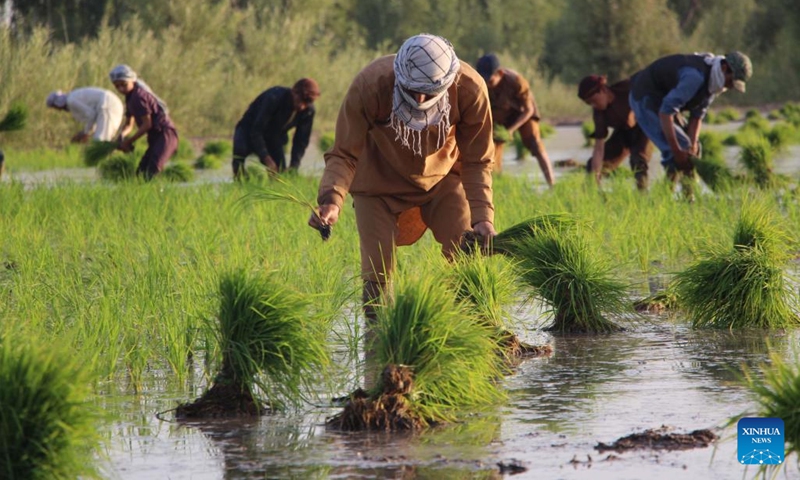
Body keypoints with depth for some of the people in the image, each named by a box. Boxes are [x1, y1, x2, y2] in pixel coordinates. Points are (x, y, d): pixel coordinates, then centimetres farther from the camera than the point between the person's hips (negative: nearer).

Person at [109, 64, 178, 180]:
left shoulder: (139, 96, -16)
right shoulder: (130, 96, 14)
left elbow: (147, 124, -18)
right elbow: (129, 124, 20)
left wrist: (129, 141, -12)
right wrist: (122, 136, -2)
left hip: (165, 135, -11)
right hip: (156, 137, 11)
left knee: (152, 170, -28)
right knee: (141, 173, 8)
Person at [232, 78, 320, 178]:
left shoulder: (308, 110, -16)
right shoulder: (274, 98, -33)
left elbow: (301, 140, -6)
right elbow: (256, 131, -31)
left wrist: (293, 167, -20)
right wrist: (266, 158, -37)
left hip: (274, 140, 6)